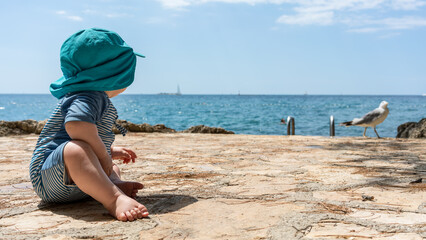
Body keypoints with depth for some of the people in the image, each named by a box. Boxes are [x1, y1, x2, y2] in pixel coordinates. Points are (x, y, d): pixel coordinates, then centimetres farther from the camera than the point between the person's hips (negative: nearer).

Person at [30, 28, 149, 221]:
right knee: (75, 150, -41)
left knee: (111, 167, 31)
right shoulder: (90, 97, -14)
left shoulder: (99, 99, 20)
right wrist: (104, 157, -29)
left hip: (70, 181, 11)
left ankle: (115, 184, -4)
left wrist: (112, 152, 32)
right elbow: (76, 123, -38)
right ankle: (115, 199, -56)